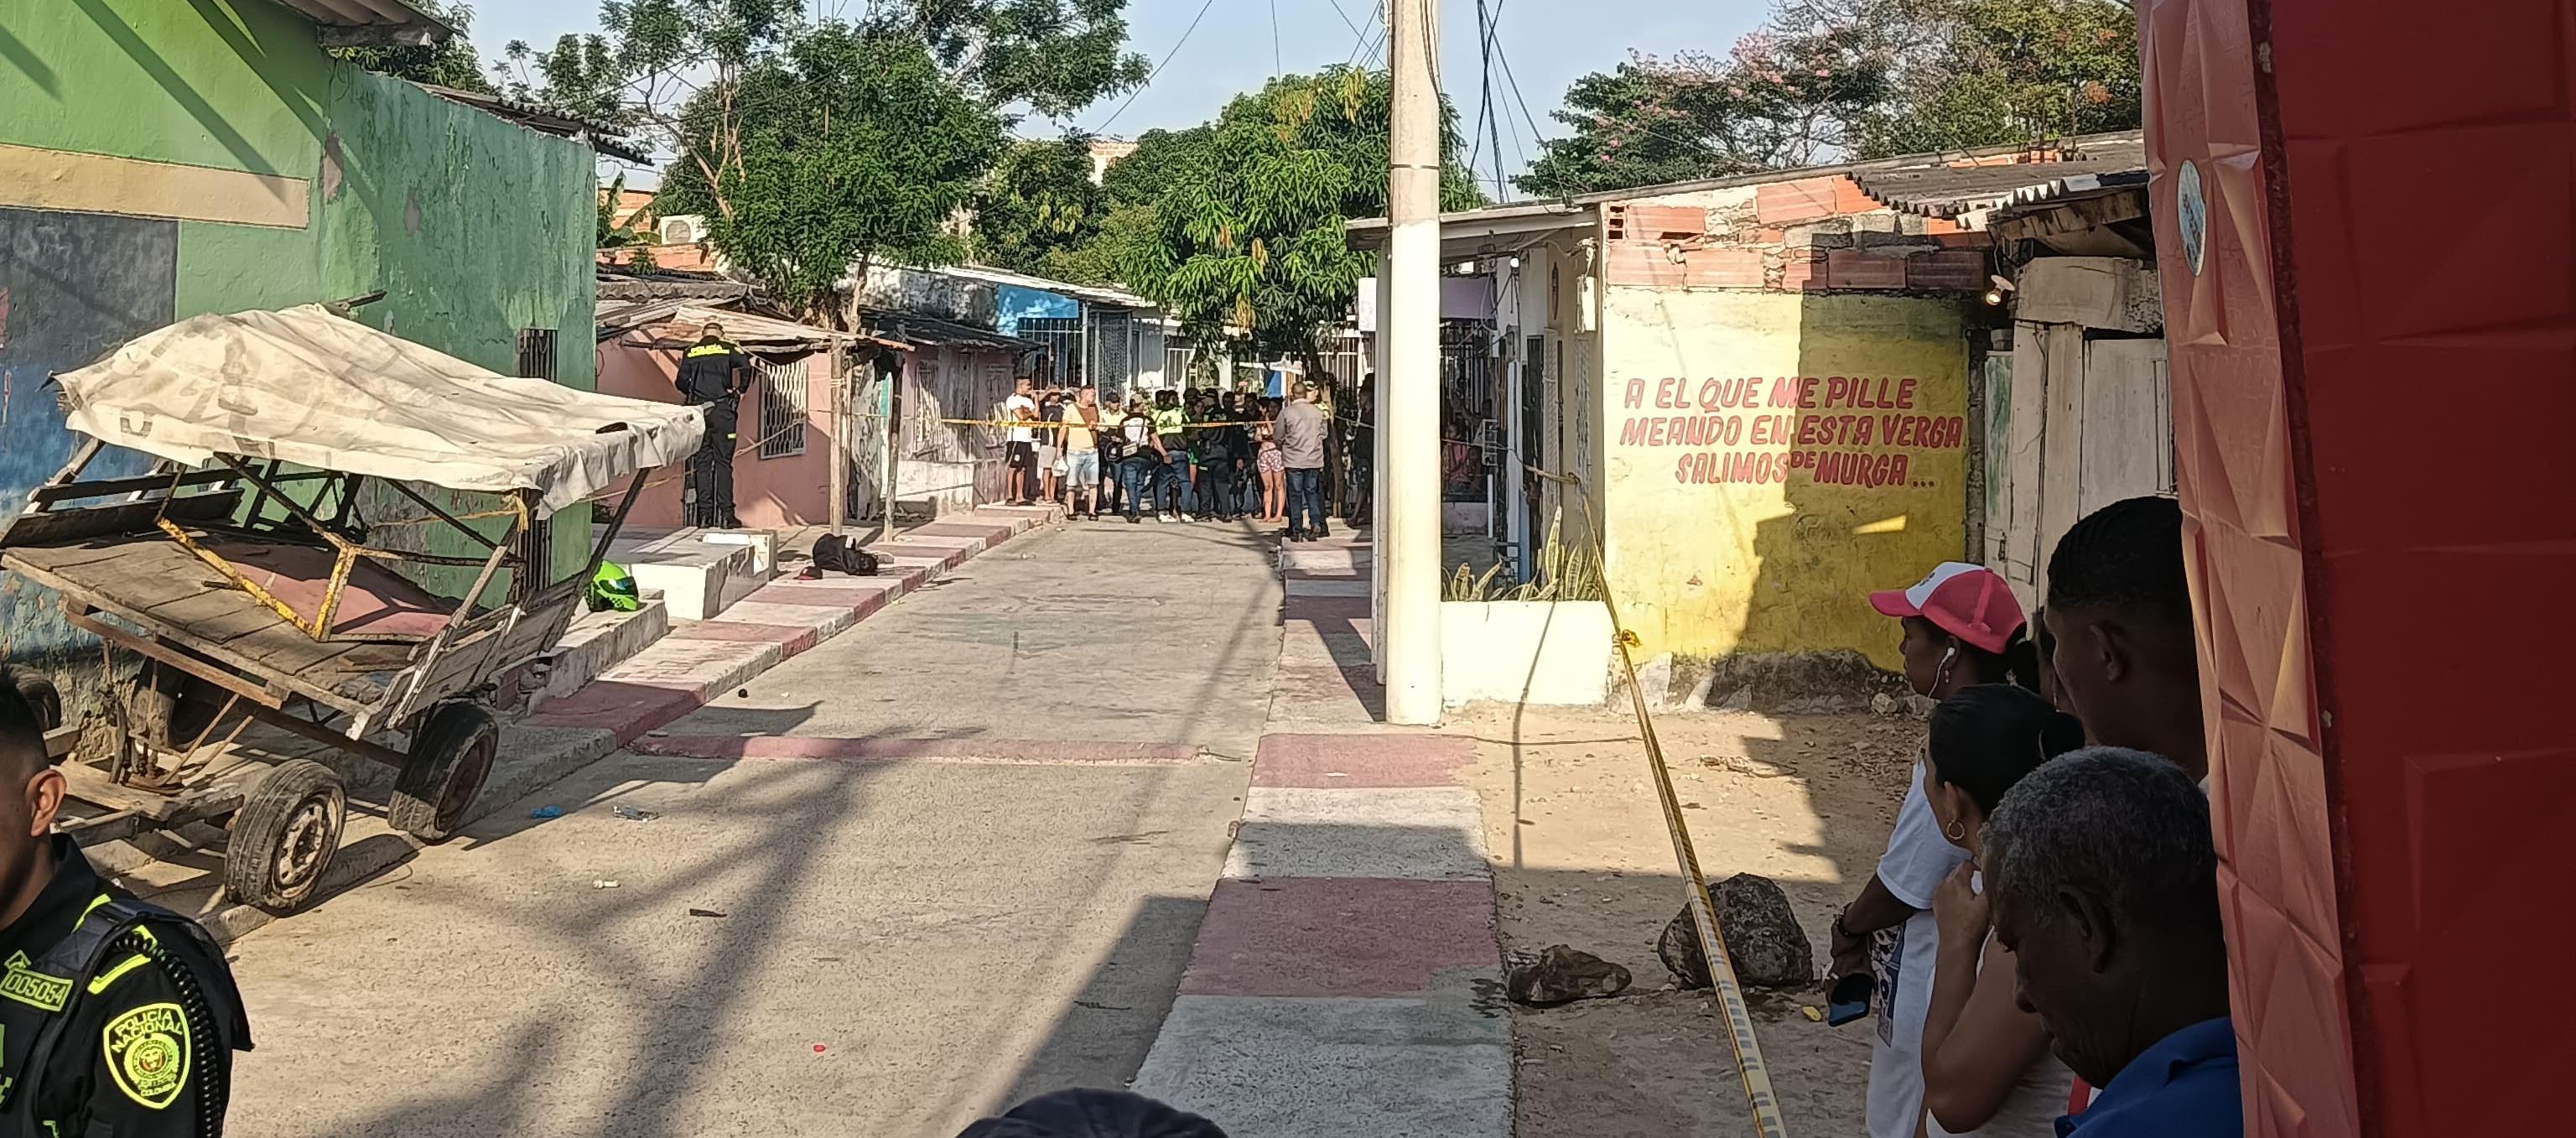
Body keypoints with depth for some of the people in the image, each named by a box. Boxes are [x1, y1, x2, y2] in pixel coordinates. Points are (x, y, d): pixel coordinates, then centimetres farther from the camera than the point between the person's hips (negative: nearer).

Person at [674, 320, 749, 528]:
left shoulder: (691, 352, 9)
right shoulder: (728, 349, 4)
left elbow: (681, 381, 3)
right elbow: (745, 366, -12)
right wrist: (740, 391, 2)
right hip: (723, 410, -2)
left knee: (701, 462, 5)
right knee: (723, 462, 0)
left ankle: (704, 513, 2)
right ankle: (725, 514, -5)